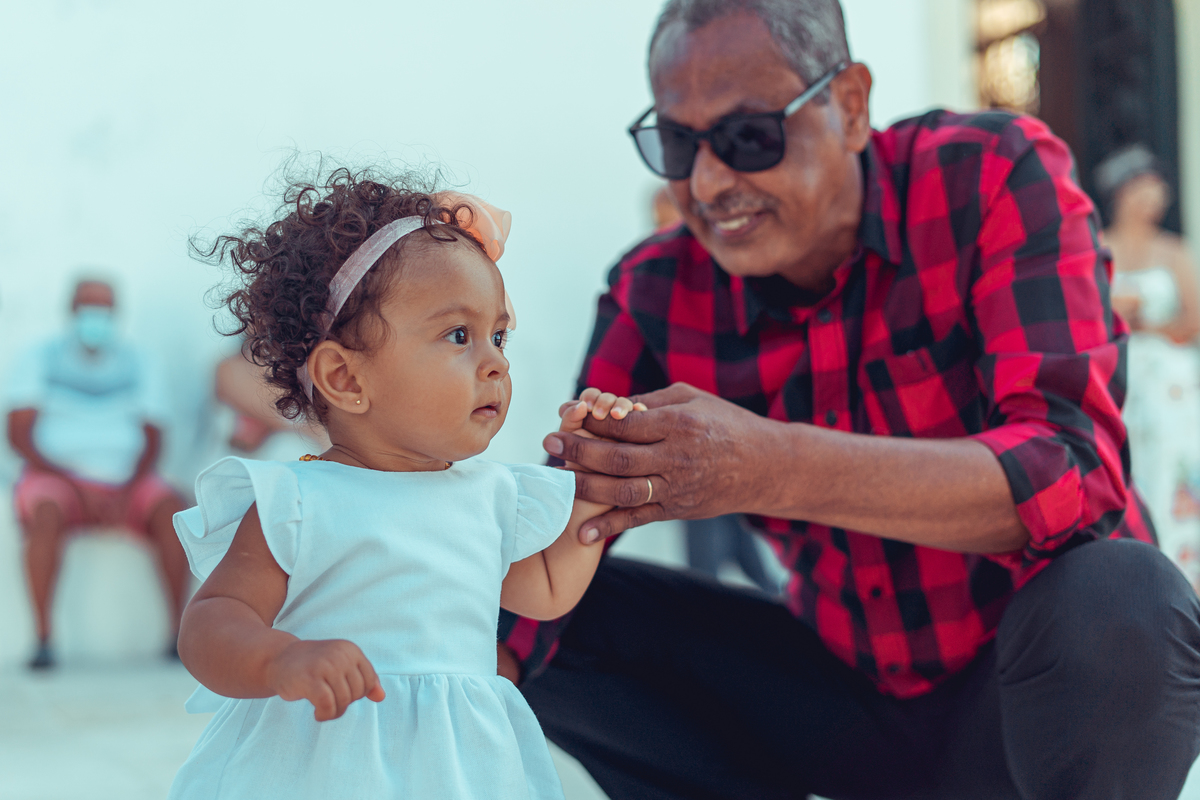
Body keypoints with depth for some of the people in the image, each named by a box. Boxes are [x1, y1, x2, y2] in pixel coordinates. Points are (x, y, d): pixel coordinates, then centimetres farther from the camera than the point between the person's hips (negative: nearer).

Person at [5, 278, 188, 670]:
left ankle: (180, 629, -28)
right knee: (46, 515, -36)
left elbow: (152, 439, 6)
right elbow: (19, 435, -4)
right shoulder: (38, 359, 4)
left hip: (126, 482, 2)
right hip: (57, 477, -2)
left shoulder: (135, 363, 10)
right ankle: (43, 639, -34)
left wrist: (128, 490, -14)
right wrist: (77, 484, -15)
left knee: (172, 507, -28)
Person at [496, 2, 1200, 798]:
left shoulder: (995, 177, -17)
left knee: (1117, 600, -36)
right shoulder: (657, 296, -6)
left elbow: (1074, 471, -30)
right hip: (846, 696, 4)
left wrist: (773, 471, -43)